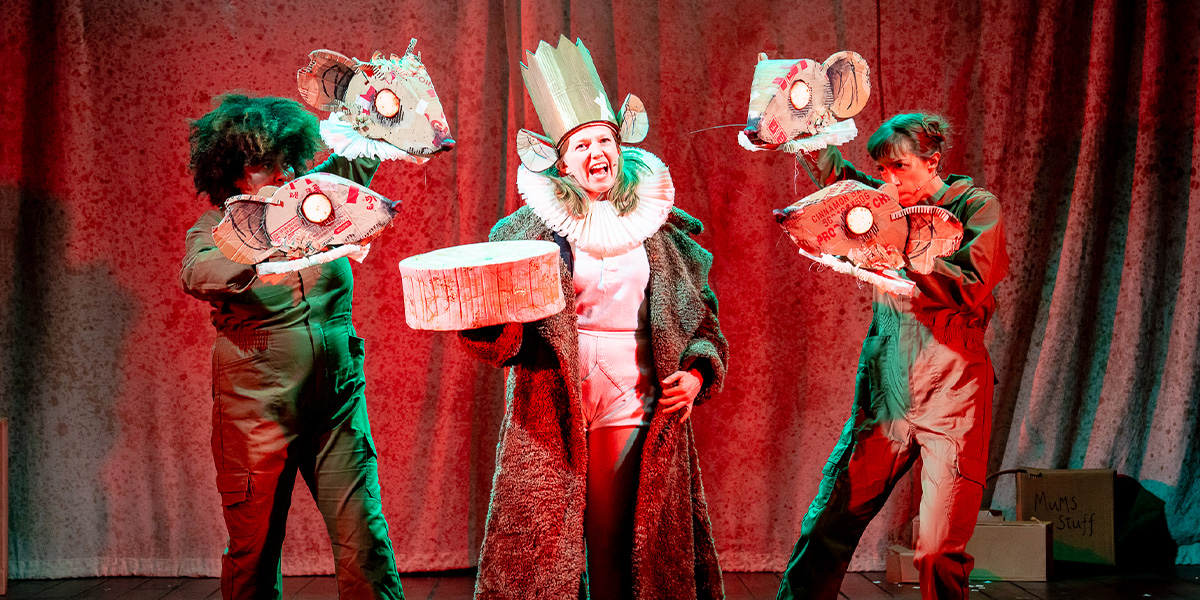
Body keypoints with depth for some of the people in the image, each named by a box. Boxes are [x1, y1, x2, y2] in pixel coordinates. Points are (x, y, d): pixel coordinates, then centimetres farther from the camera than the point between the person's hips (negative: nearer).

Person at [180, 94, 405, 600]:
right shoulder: (214, 229, -3)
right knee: (254, 553, 5)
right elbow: (196, 274, -25)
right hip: (256, 408, -2)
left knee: (364, 546, -4)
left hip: (337, 403, 2)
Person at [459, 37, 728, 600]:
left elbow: (702, 317, 15)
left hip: (637, 412, 1)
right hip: (552, 417, -1)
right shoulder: (531, 230, 3)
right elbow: (494, 337, 2)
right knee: (543, 553, 0)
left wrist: (696, 373, -2)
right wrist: (498, 325, -20)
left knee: (625, 551, 6)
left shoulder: (659, 229, 9)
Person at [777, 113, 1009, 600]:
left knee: (940, 551, -6)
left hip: (951, 396, -4)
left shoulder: (978, 208, 0)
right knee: (828, 523, 2)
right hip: (885, 393, 4)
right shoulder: (888, 203, 11)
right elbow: (838, 173, 20)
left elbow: (970, 291, -12)